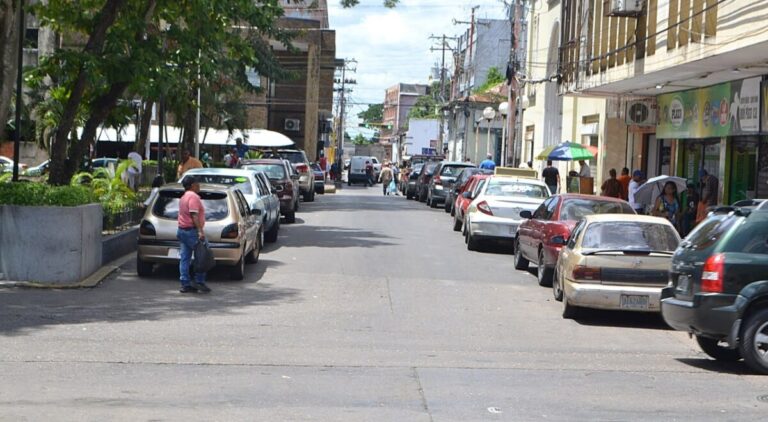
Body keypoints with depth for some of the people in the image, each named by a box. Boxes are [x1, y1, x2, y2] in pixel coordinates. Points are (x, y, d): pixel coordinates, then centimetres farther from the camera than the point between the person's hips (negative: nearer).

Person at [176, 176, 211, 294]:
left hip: (182, 230, 10)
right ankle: (199, 282, -2)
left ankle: (185, 284, 4)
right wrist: (200, 231, -26)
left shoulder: (183, 197, 19)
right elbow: (194, 215, -21)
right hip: (192, 231, -10)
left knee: (185, 258, 5)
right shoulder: (193, 197, -13)